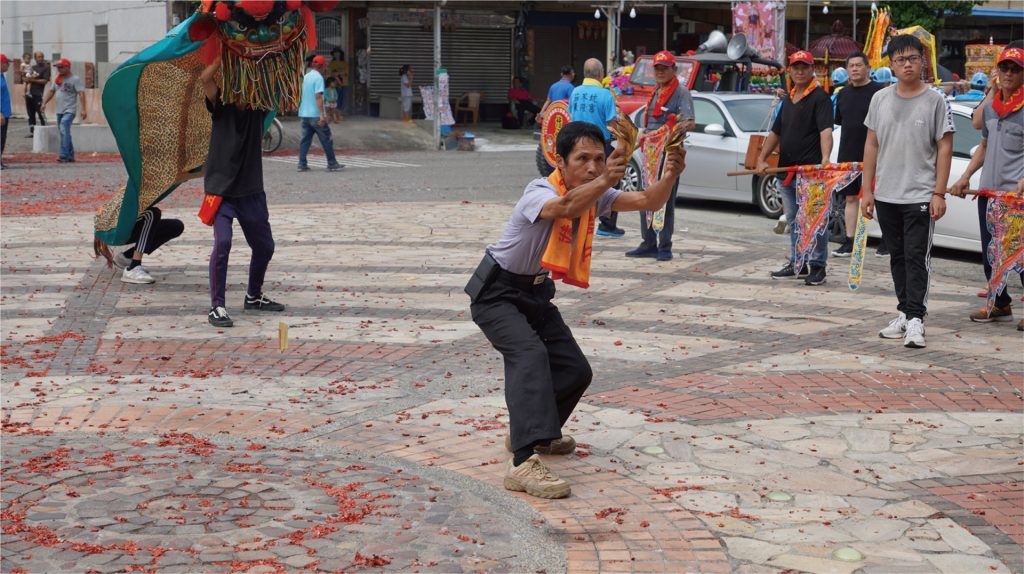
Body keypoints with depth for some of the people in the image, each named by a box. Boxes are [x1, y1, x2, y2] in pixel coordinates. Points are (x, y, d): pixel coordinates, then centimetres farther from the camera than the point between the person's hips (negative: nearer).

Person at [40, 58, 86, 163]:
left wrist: (84, 109, -24)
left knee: (64, 130, -21)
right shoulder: (57, 79, 14)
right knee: (63, 132, 11)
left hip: (70, 110, -8)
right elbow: (51, 92, 20)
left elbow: (81, 94, -15)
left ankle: (64, 155, -25)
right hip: (59, 111, 8)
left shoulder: (75, 79, -8)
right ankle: (70, 155, 20)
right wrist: (44, 103, 7)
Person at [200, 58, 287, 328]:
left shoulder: (259, 108, 2)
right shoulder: (222, 106, -7)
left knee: (264, 246, 13)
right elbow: (205, 78, -24)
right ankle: (216, 307, -14)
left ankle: (254, 296, 35)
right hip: (221, 190, -5)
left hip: (252, 191, 5)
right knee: (222, 242, -21)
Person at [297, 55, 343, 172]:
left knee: (305, 139, 7)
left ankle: (302, 164, 2)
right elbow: (318, 96, -20)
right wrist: (322, 115, -23)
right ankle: (332, 164, 3)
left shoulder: (305, 77, 12)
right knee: (326, 139, 1)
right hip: (316, 114, -7)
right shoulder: (318, 78, -12)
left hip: (304, 114, 7)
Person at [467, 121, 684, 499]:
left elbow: (646, 202, -17)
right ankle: (523, 463, -41)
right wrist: (604, 182, -68)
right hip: (497, 293, -8)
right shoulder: (540, 192, -27)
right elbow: (564, 207, -52)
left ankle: (531, 433, 32)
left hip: (536, 293, 8)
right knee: (530, 355, -31)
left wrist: (668, 178, -38)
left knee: (575, 370, 6)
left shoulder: (593, 194, -5)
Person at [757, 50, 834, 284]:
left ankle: (818, 266, 2)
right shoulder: (788, 99, 18)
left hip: (809, 171, -8)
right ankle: (796, 264, 24)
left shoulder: (820, 97, -7)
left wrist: (825, 158, -35)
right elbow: (775, 132, 22)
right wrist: (762, 159, 11)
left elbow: (825, 131, -20)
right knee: (793, 221, 15)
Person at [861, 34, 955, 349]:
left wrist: (939, 193, -10)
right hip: (885, 195, 5)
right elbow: (872, 145, 11)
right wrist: (867, 190, 7)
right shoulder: (880, 99, 7)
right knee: (897, 256, 12)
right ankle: (905, 313, 22)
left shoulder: (935, 101, -4)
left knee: (916, 258, -7)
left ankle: (915, 319, -8)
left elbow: (944, 148, -4)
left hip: (920, 196, -5)